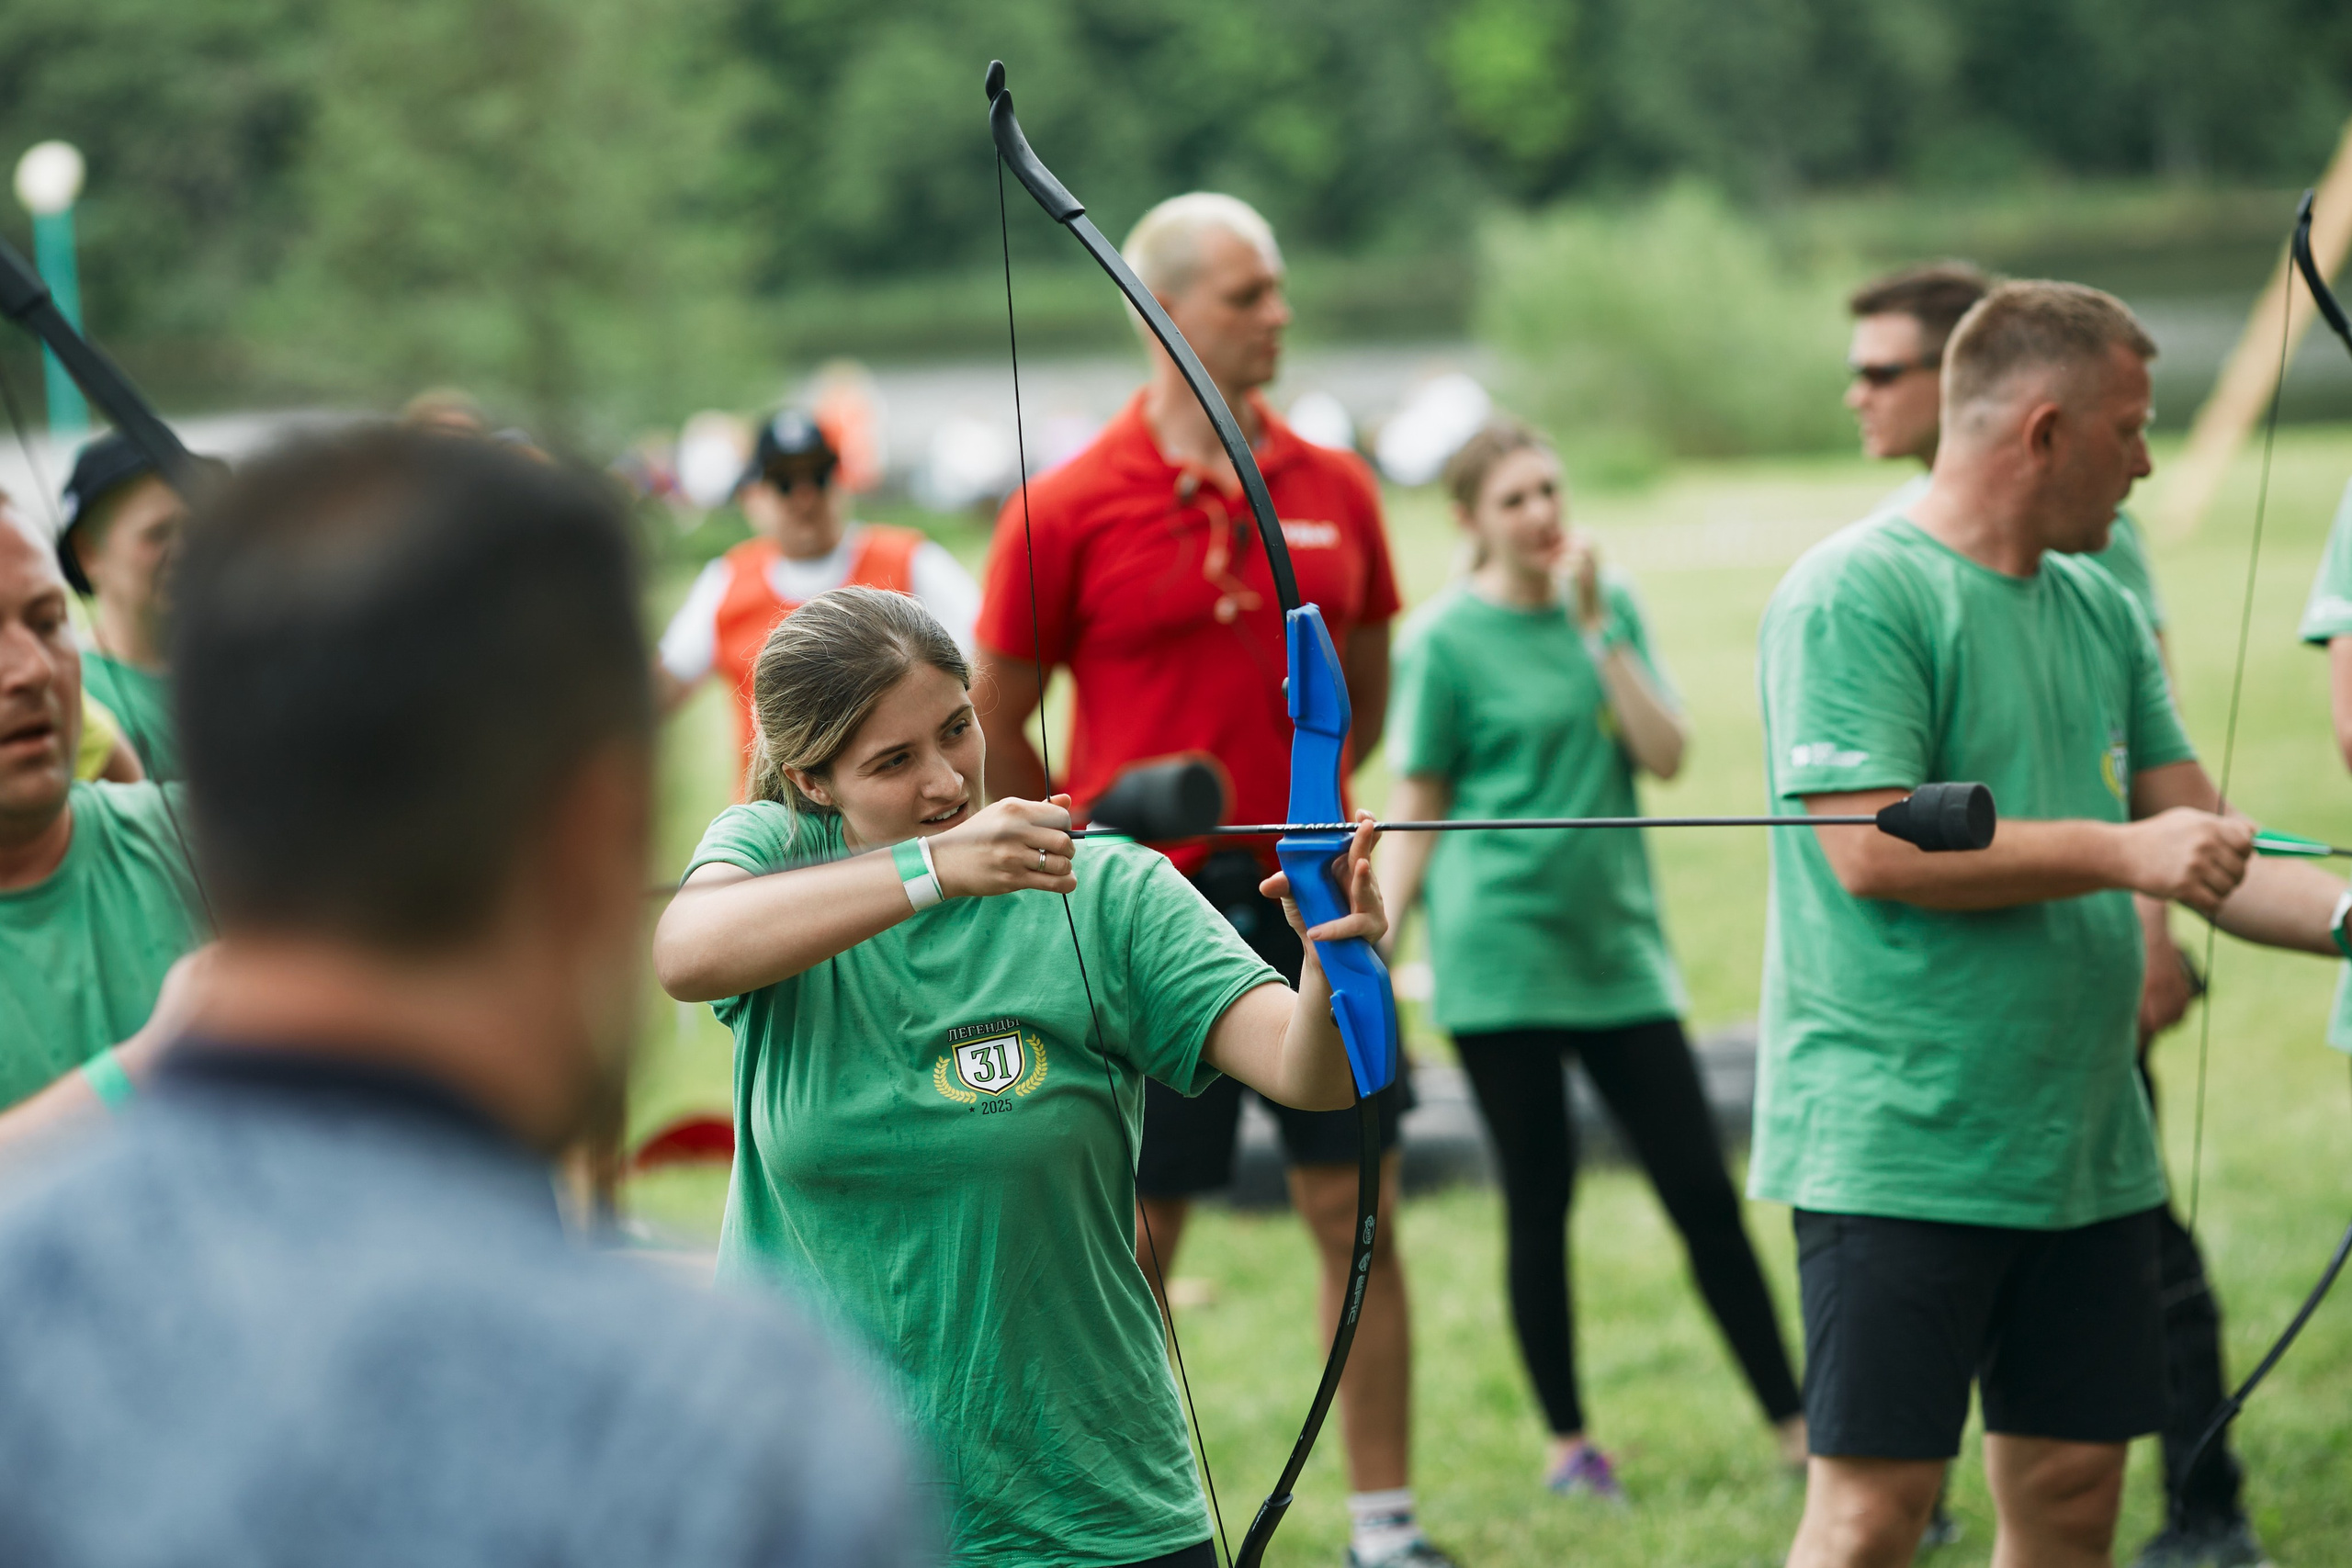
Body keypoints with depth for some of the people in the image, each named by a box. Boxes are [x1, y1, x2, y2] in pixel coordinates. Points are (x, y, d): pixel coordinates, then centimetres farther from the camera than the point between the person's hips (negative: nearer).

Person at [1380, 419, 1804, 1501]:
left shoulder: (1609, 603, 7)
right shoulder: (1446, 639, -5)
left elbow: (1666, 755, -3)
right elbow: (1415, 813, 0)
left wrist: (1596, 626, -10)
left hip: (1617, 943, 4)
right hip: (1500, 955, -3)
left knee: (1705, 1194, 3)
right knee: (1539, 1201, 4)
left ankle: (1795, 1427, 10)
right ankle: (1567, 1444, 17)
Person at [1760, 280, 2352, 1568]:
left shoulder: (2100, 607, 14)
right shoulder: (1854, 594, -11)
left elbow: (2201, 851, 14)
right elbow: (1875, 850, -19)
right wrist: (2121, 852, -15)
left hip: (2083, 1145, 8)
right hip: (1895, 1153, -8)